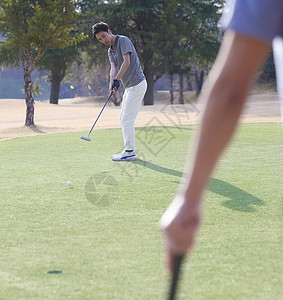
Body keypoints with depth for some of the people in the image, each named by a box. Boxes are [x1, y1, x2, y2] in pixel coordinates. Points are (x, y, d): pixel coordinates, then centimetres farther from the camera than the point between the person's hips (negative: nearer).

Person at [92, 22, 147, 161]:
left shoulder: (123, 41, -10)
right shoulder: (110, 51, 16)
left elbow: (127, 62, -21)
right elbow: (113, 68, 0)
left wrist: (117, 79, -27)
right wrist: (112, 83, -19)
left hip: (137, 84, -10)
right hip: (129, 86, 10)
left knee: (127, 119, -10)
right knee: (123, 119, 13)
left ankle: (130, 152, -6)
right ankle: (129, 151, 18)